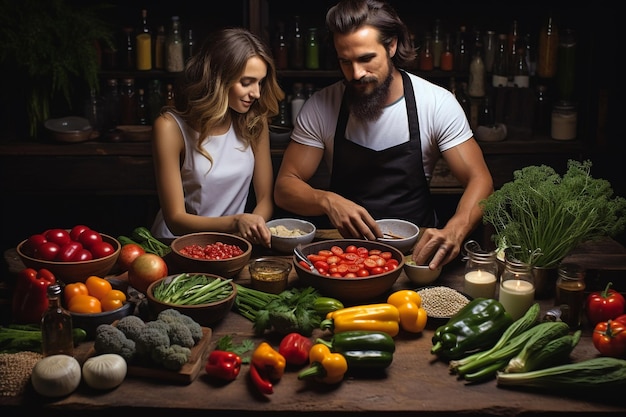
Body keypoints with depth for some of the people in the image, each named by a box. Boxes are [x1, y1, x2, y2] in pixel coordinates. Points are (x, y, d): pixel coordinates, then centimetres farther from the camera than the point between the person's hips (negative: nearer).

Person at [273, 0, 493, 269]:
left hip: (416, 246, 0)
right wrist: (327, 201, -27)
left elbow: (480, 181, -10)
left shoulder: (438, 104, -8)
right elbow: (284, 188, -3)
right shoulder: (321, 107, -5)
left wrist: (453, 232, -33)